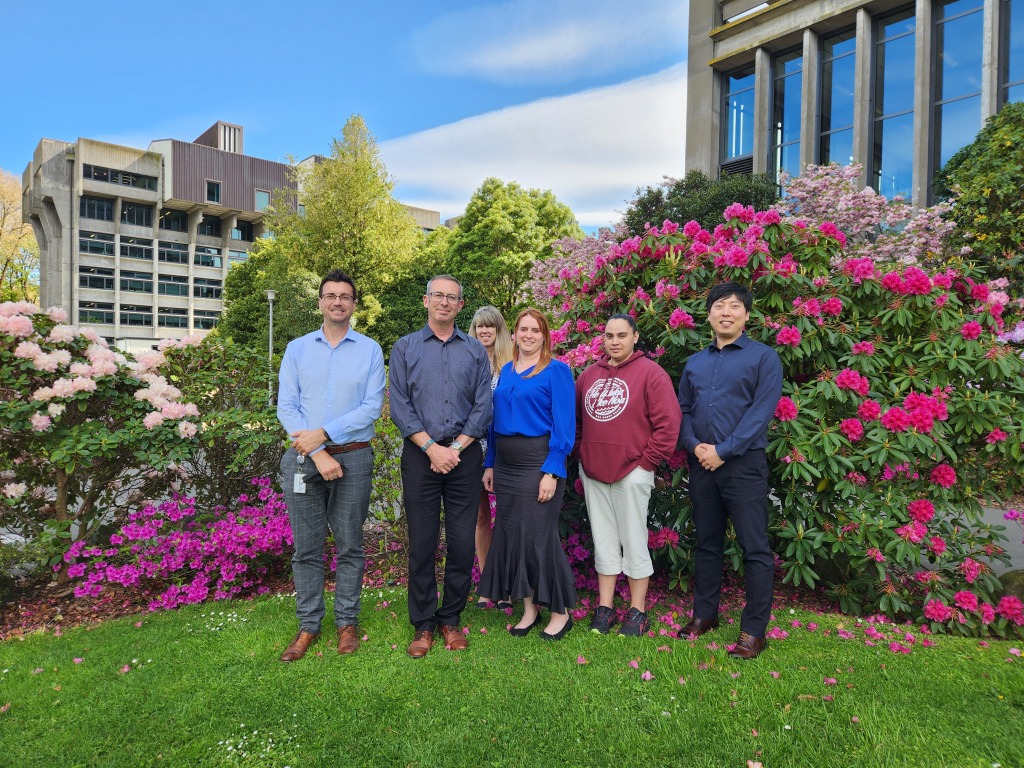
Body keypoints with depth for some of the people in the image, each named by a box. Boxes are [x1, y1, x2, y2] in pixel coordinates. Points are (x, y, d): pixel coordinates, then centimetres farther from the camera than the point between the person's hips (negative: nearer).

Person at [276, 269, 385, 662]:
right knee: (306, 548, 9)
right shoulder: (297, 349, 7)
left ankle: (347, 621, 23)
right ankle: (308, 625, 23)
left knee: (349, 545, 8)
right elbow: (286, 407, -2)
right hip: (303, 458, 1)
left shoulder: (370, 350, 3)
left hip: (354, 458, -1)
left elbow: (372, 407, -7)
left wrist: (323, 434, -14)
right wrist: (317, 453, -12)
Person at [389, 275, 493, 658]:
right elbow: (399, 406, -1)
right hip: (421, 454, -1)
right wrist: (431, 447, -10)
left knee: (462, 543, 5)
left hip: (464, 454, 1)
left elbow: (483, 407, 3)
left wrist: (456, 448, -8)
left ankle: (451, 619, 22)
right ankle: (423, 624, 19)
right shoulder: (405, 348, 7)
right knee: (421, 542, 4)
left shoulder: (475, 351, 9)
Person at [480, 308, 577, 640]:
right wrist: (490, 464, 10)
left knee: (539, 535, -1)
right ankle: (529, 608, 26)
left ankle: (561, 612, 18)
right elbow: (495, 419, 14)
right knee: (510, 534, 10)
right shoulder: (506, 371, 12)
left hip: (538, 462, -6)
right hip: (505, 464, 7)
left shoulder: (556, 371, -6)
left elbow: (564, 425, -12)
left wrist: (551, 471, -18)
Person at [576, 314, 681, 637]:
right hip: (592, 471, 6)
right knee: (603, 540, 13)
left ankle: (638, 611, 19)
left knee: (633, 541, 4)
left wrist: (647, 462, -11)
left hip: (631, 473, -5)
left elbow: (668, 425, -12)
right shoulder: (590, 374, 11)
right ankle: (604, 607, 24)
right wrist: (583, 451, 8)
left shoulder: (650, 373, -7)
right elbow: (576, 417, 19)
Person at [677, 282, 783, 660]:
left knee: (755, 548, 1)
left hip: (743, 464, -4)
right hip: (701, 465, 5)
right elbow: (683, 410, 11)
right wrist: (694, 445, -7)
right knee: (707, 543, 15)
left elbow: (762, 412, -11)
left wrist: (723, 451, -15)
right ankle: (704, 614, 28)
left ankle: (754, 630, 13)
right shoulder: (695, 362, 13)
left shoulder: (764, 357, -2)